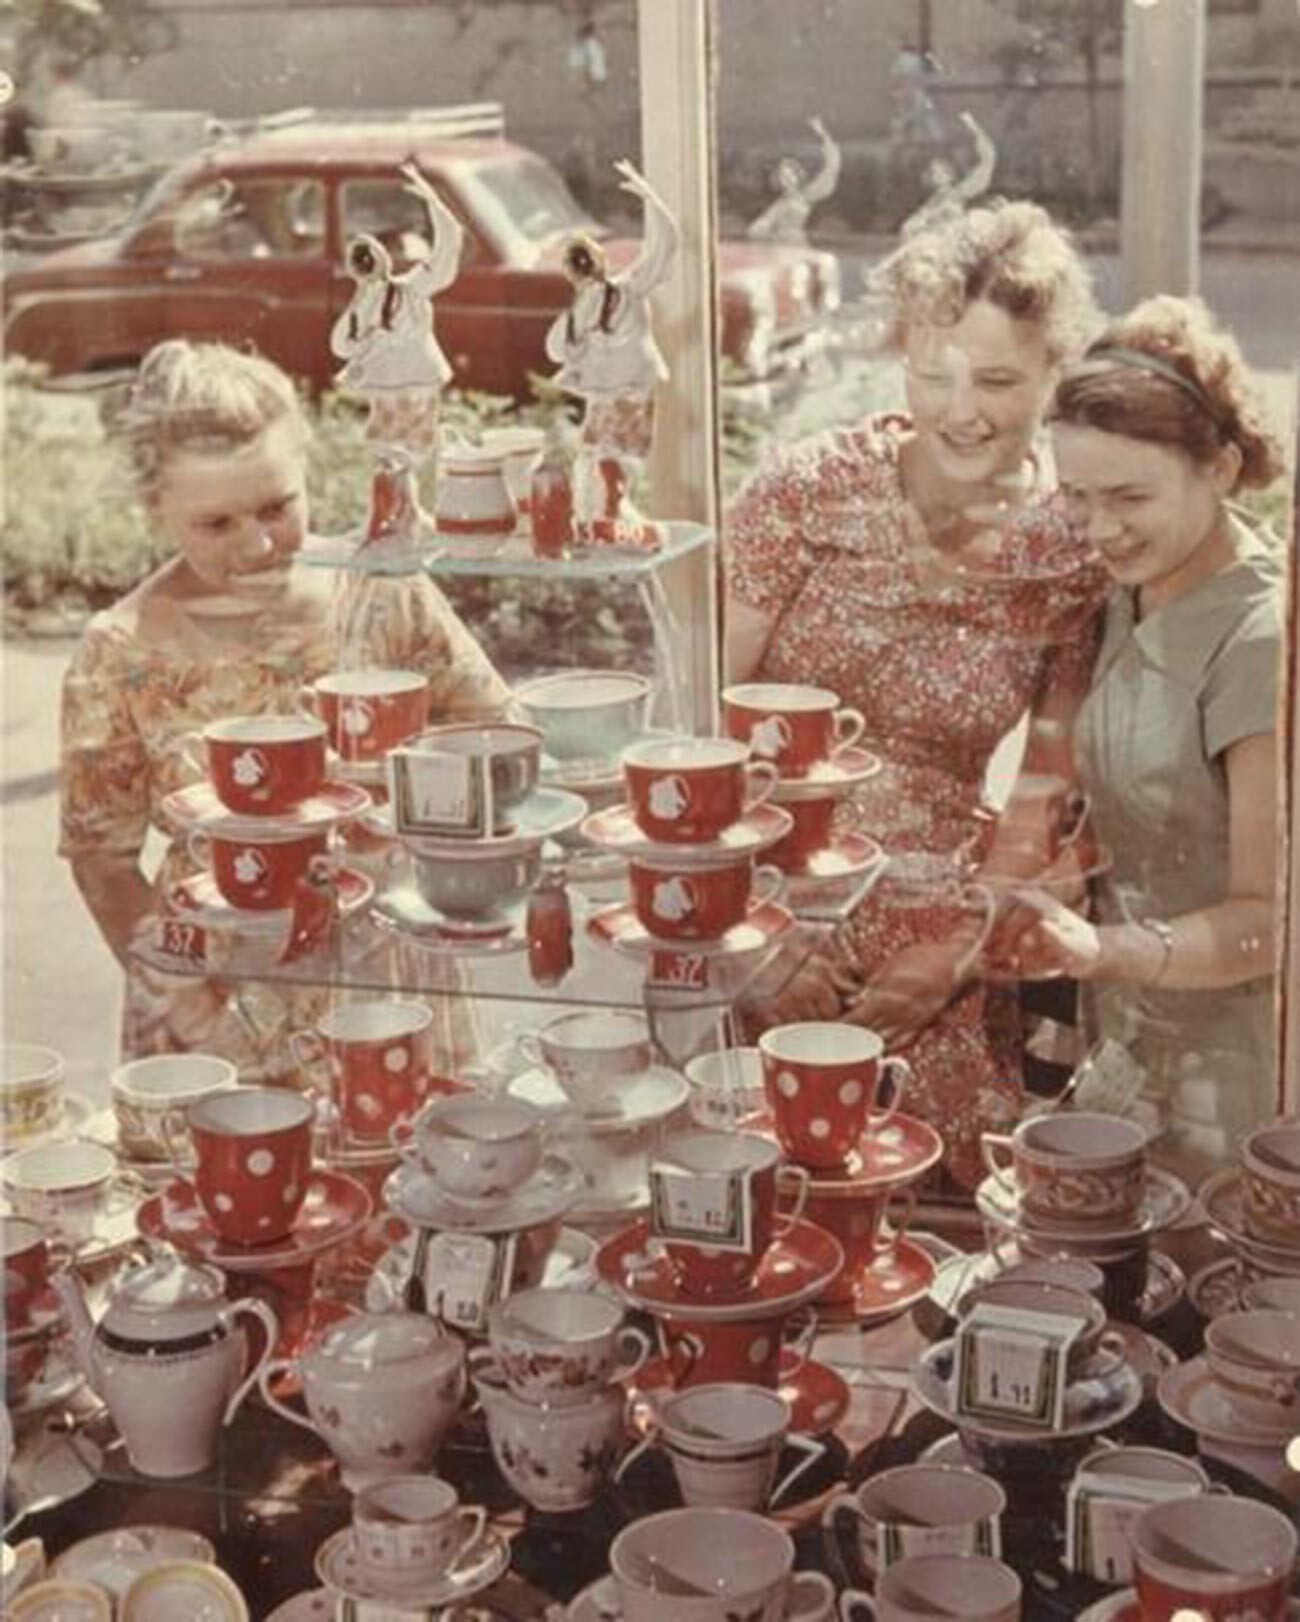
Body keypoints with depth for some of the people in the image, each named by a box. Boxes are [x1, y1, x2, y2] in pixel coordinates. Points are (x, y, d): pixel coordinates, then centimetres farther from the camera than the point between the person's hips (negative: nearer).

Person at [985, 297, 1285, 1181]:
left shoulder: (1260, 637, -19)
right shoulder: (1134, 594, 4)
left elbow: (1265, 920, -19)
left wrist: (1106, 949, -33)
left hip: (1237, 1080, -7)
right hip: (1127, 1053, 7)